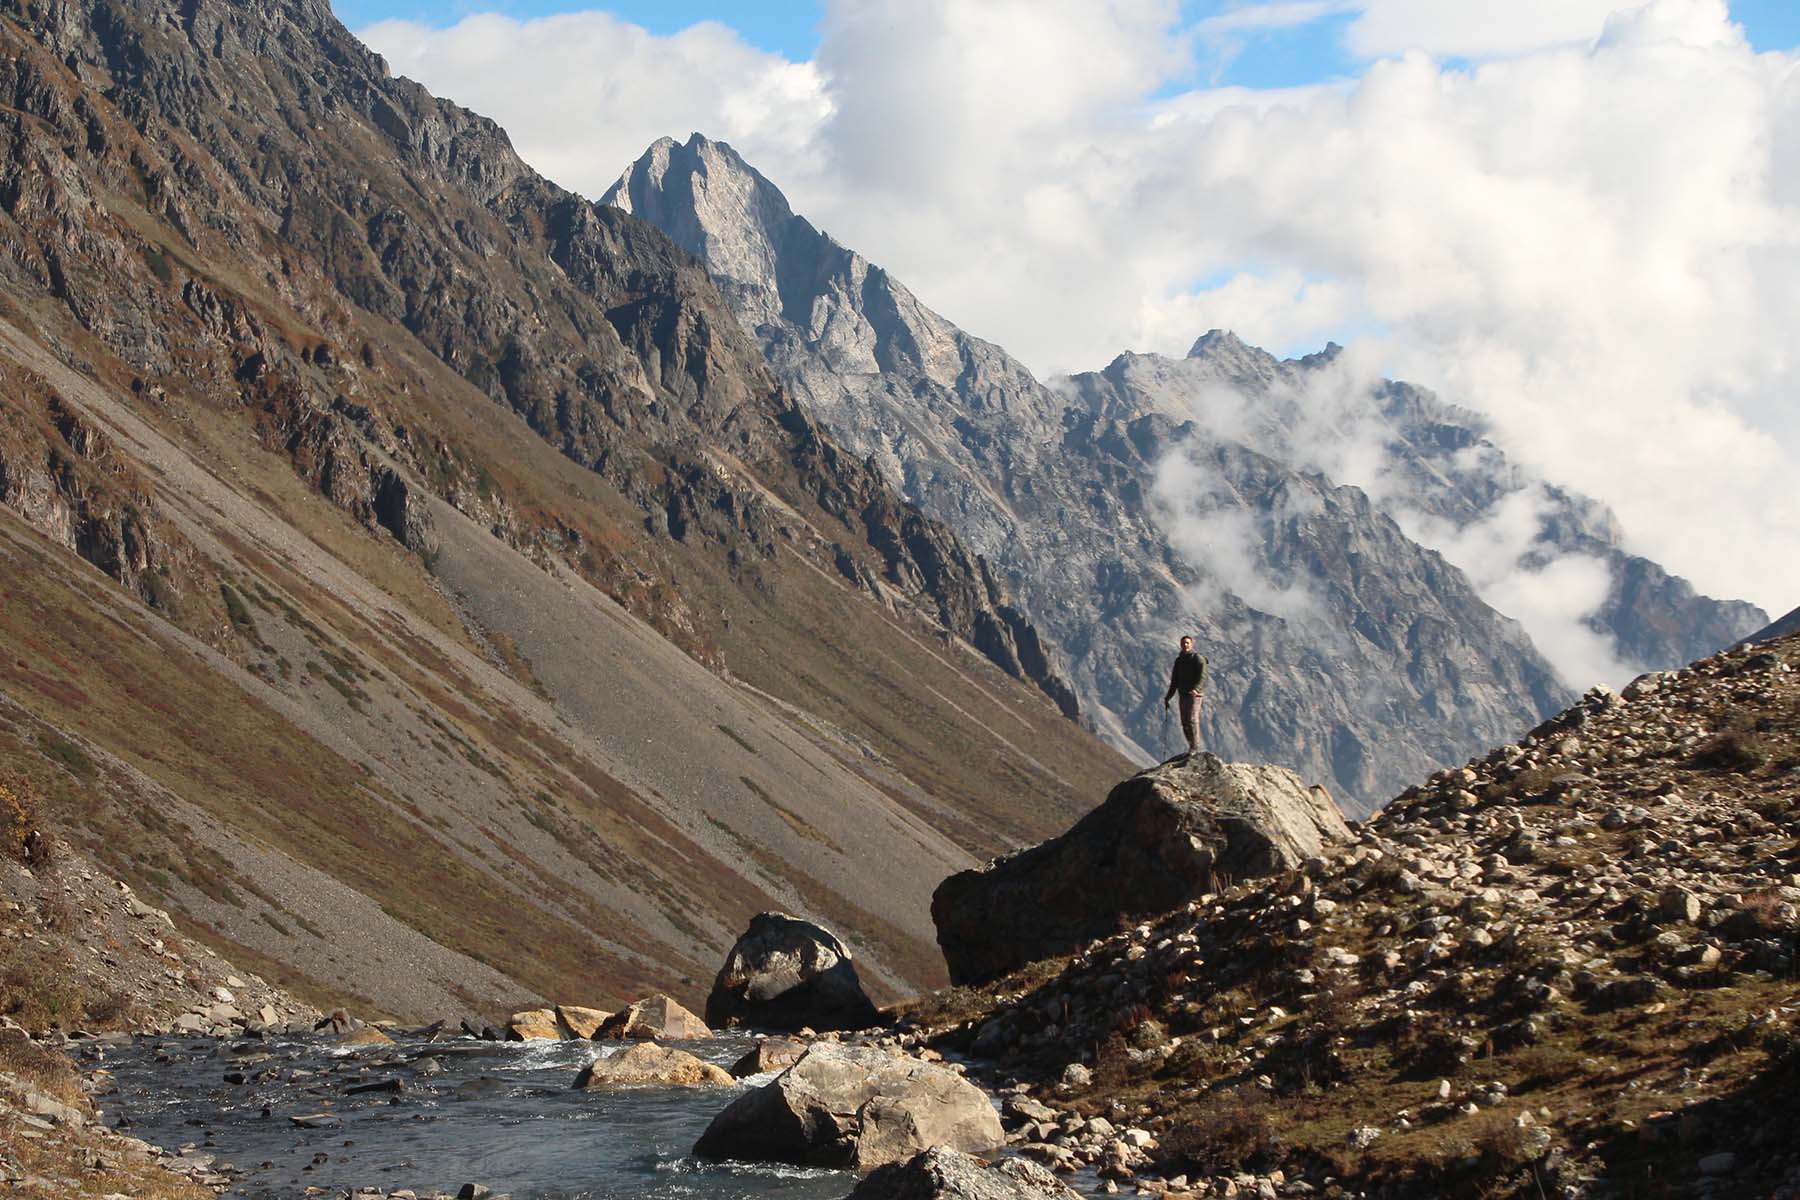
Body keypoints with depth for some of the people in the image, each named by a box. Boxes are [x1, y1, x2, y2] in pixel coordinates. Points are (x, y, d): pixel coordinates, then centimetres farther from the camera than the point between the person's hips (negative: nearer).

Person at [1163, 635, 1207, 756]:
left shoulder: (1198, 659, -3)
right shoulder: (1179, 660, 18)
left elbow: (1202, 677, -15)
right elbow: (1174, 681, 24)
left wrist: (1196, 689, -31)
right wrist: (1168, 697, 20)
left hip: (1194, 695, -7)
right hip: (1182, 695, 7)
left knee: (1192, 720, -16)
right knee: (1185, 723, 4)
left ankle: (1195, 748, -17)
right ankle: (1192, 746, 10)